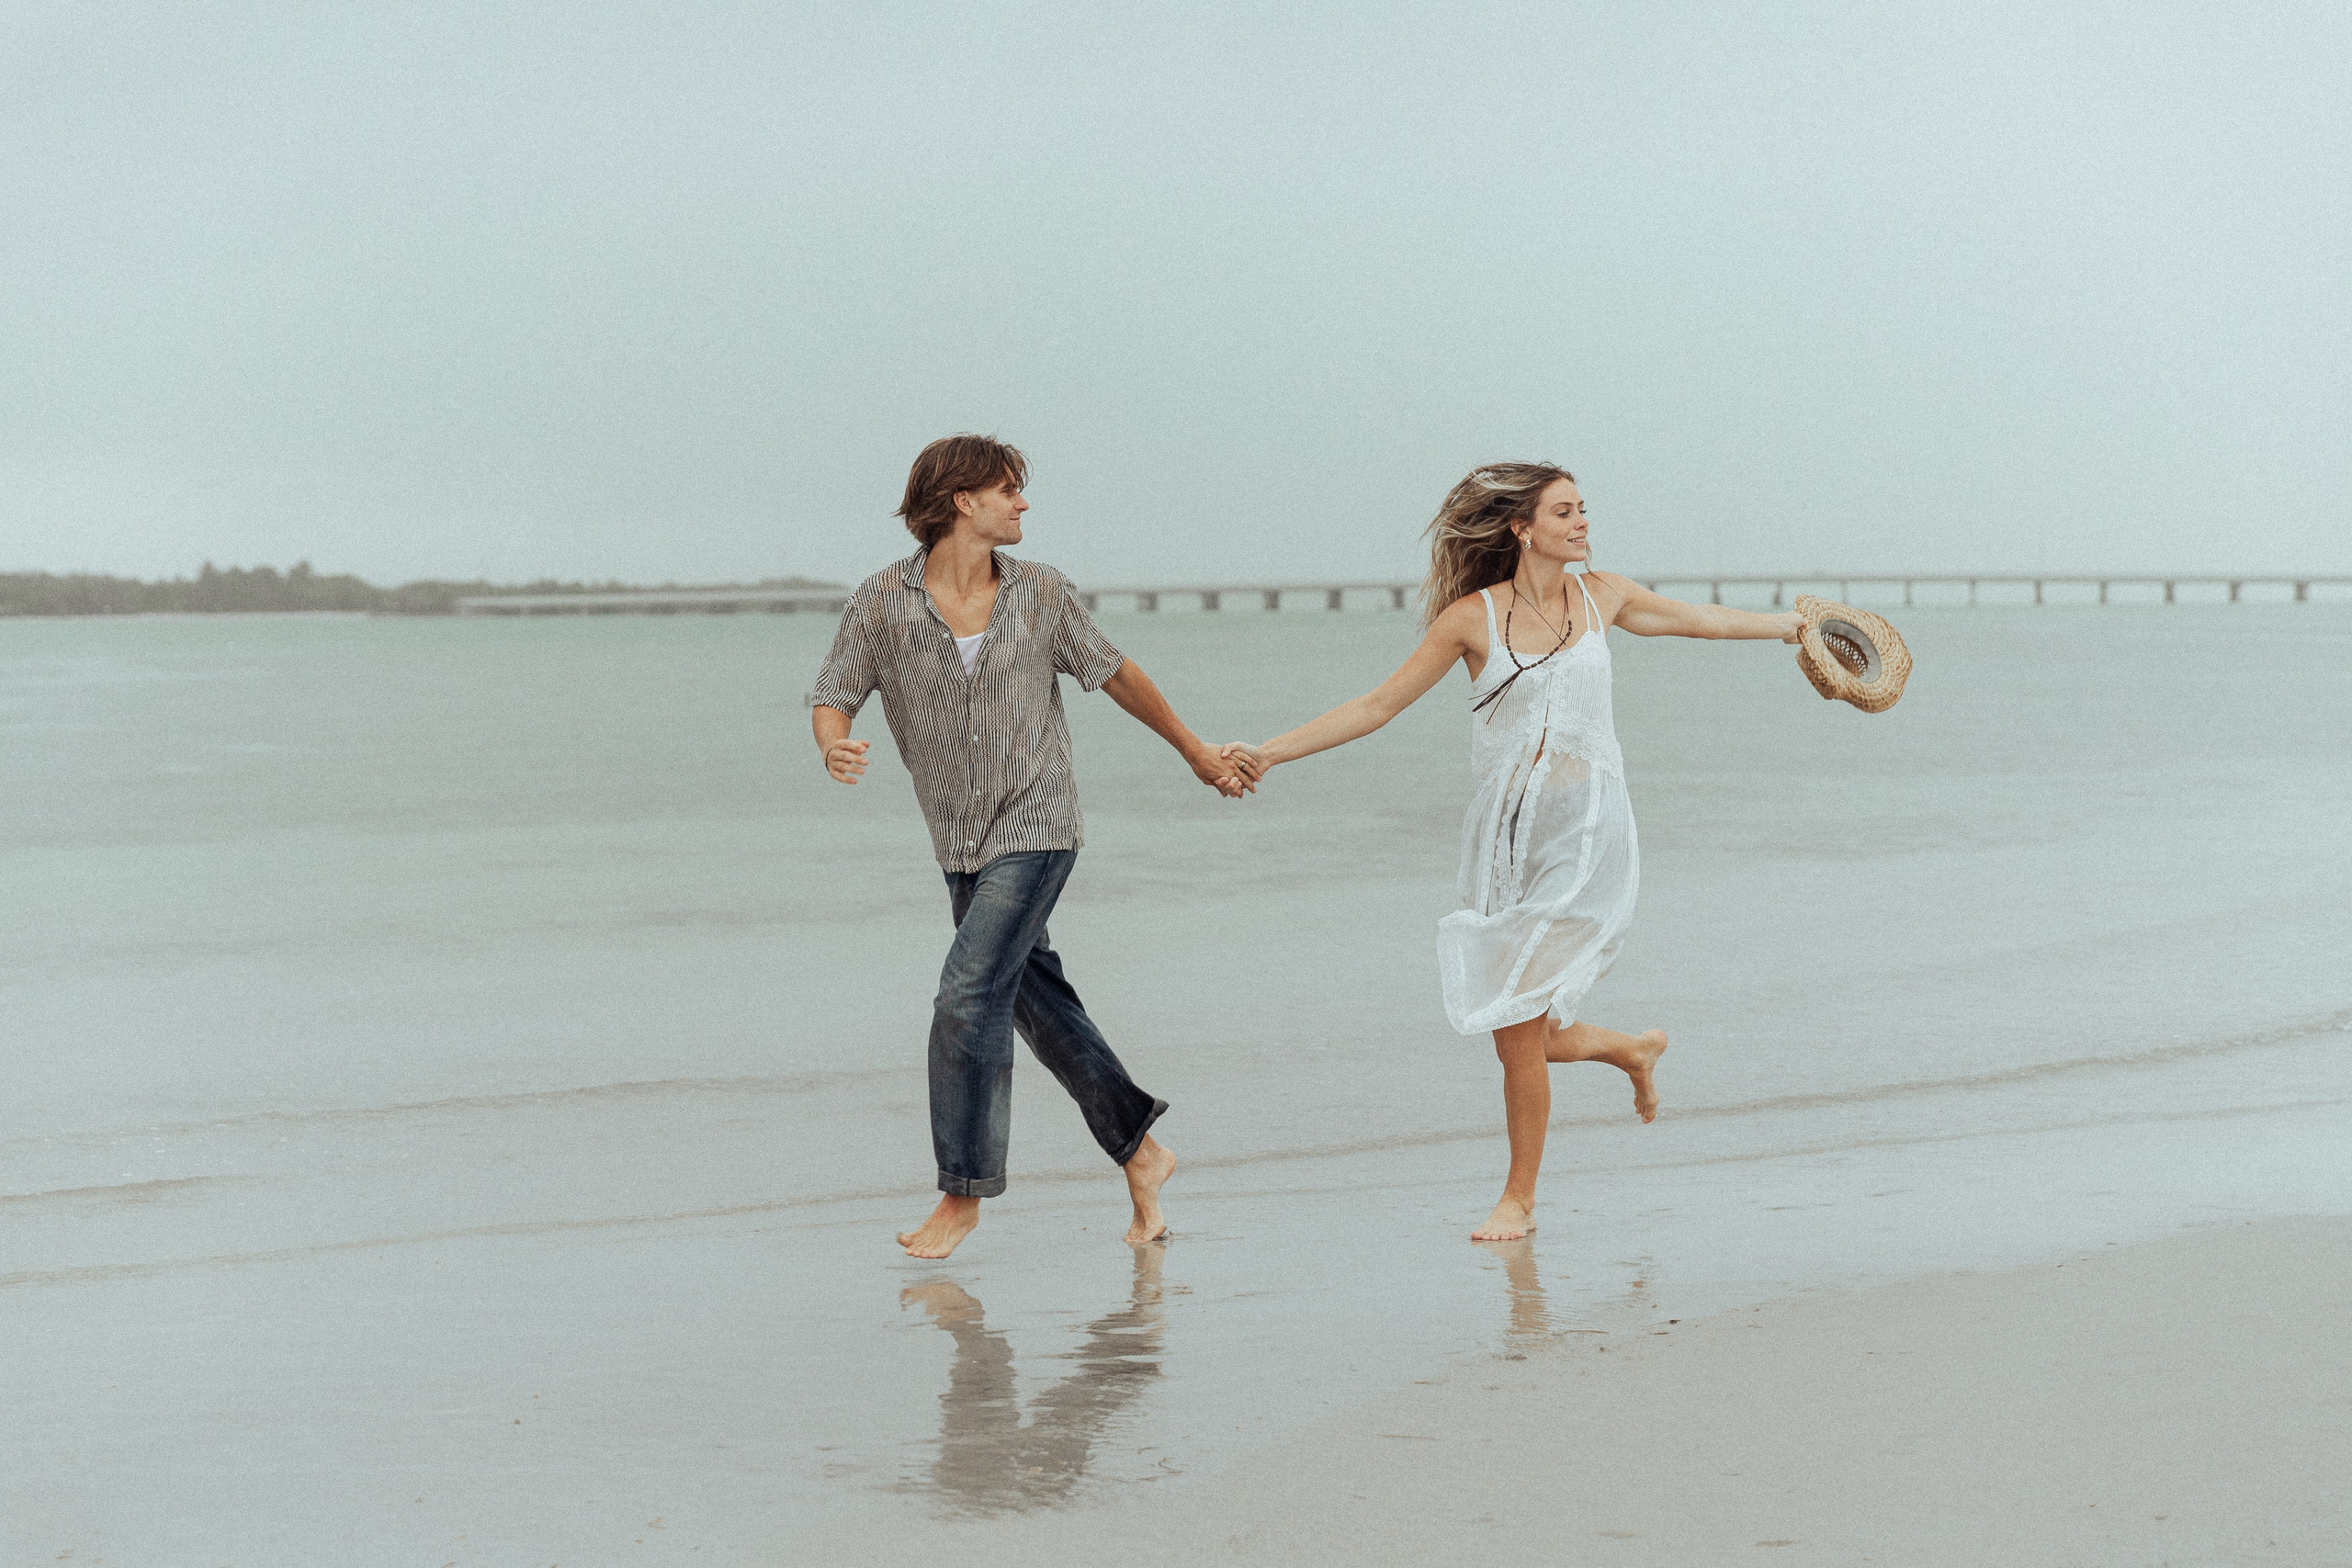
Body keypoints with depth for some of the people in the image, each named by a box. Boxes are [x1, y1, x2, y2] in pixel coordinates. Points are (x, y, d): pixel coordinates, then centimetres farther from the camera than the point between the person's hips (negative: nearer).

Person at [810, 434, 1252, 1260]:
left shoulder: (1042, 594, -5)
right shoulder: (881, 603, -6)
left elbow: (1114, 673, 9)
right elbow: (832, 699, -3)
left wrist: (1195, 750, 18)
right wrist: (835, 748, -27)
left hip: (1035, 829, -3)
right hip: (960, 843, 3)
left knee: (968, 996, -15)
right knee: (1036, 1000, 10)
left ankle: (963, 1191, -7)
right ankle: (1140, 1151, 26)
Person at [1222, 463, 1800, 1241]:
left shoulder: (1602, 596, 5)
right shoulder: (1474, 617, -1)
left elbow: (1702, 618, 22)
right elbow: (1378, 705, 1)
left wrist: (1795, 623, 29)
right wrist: (1270, 752, -6)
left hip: (1585, 833, -1)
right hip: (1505, 833, 1)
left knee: (1519, 1027, -9)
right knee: (1517, 1035, 3)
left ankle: (1519, 1198, 8)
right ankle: (1632, 1048, 35)